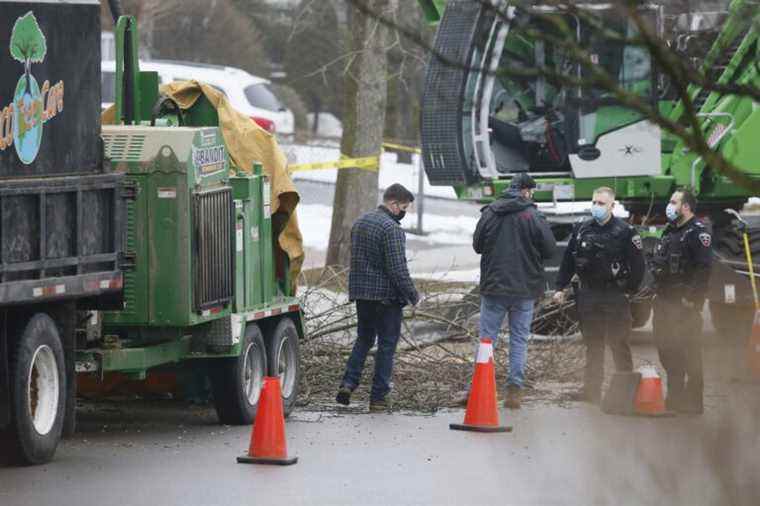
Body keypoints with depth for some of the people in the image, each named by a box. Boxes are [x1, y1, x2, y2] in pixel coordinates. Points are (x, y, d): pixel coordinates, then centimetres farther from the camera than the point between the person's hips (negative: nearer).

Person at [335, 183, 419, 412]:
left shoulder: (360, 222, 10)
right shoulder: (391, 229, -18)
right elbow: (398, 269, -20)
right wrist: (413, 295, -11)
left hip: (360, 293, 7)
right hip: (386, 296, -7)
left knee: (364, 339, 20)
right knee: (387, 344, 3)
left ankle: (348, 383, 4)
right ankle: (378, 397, 4)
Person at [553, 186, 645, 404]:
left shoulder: (625, 232, -5)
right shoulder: (582, 230, 10)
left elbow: (638, 264, -4)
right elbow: (568, 261, 14)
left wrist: (631, 290, -6)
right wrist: (560, 288, 10)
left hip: (615, 297, -4)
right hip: (588, 295, 4)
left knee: (619, 345, -2)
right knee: (592, 345, 8)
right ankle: (592, 390, 12)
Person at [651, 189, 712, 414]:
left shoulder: (698, 232, -12)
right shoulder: (670, 232, 18)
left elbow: (703, 269, -19)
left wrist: (691, 299, -22)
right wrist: (657, 292, 17)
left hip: (685, 304, -10)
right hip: (665, 302, 10)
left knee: (689, 353, -6)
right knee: (666, 349, 13)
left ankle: (692, 401, -1)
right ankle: (675, 396, 24)